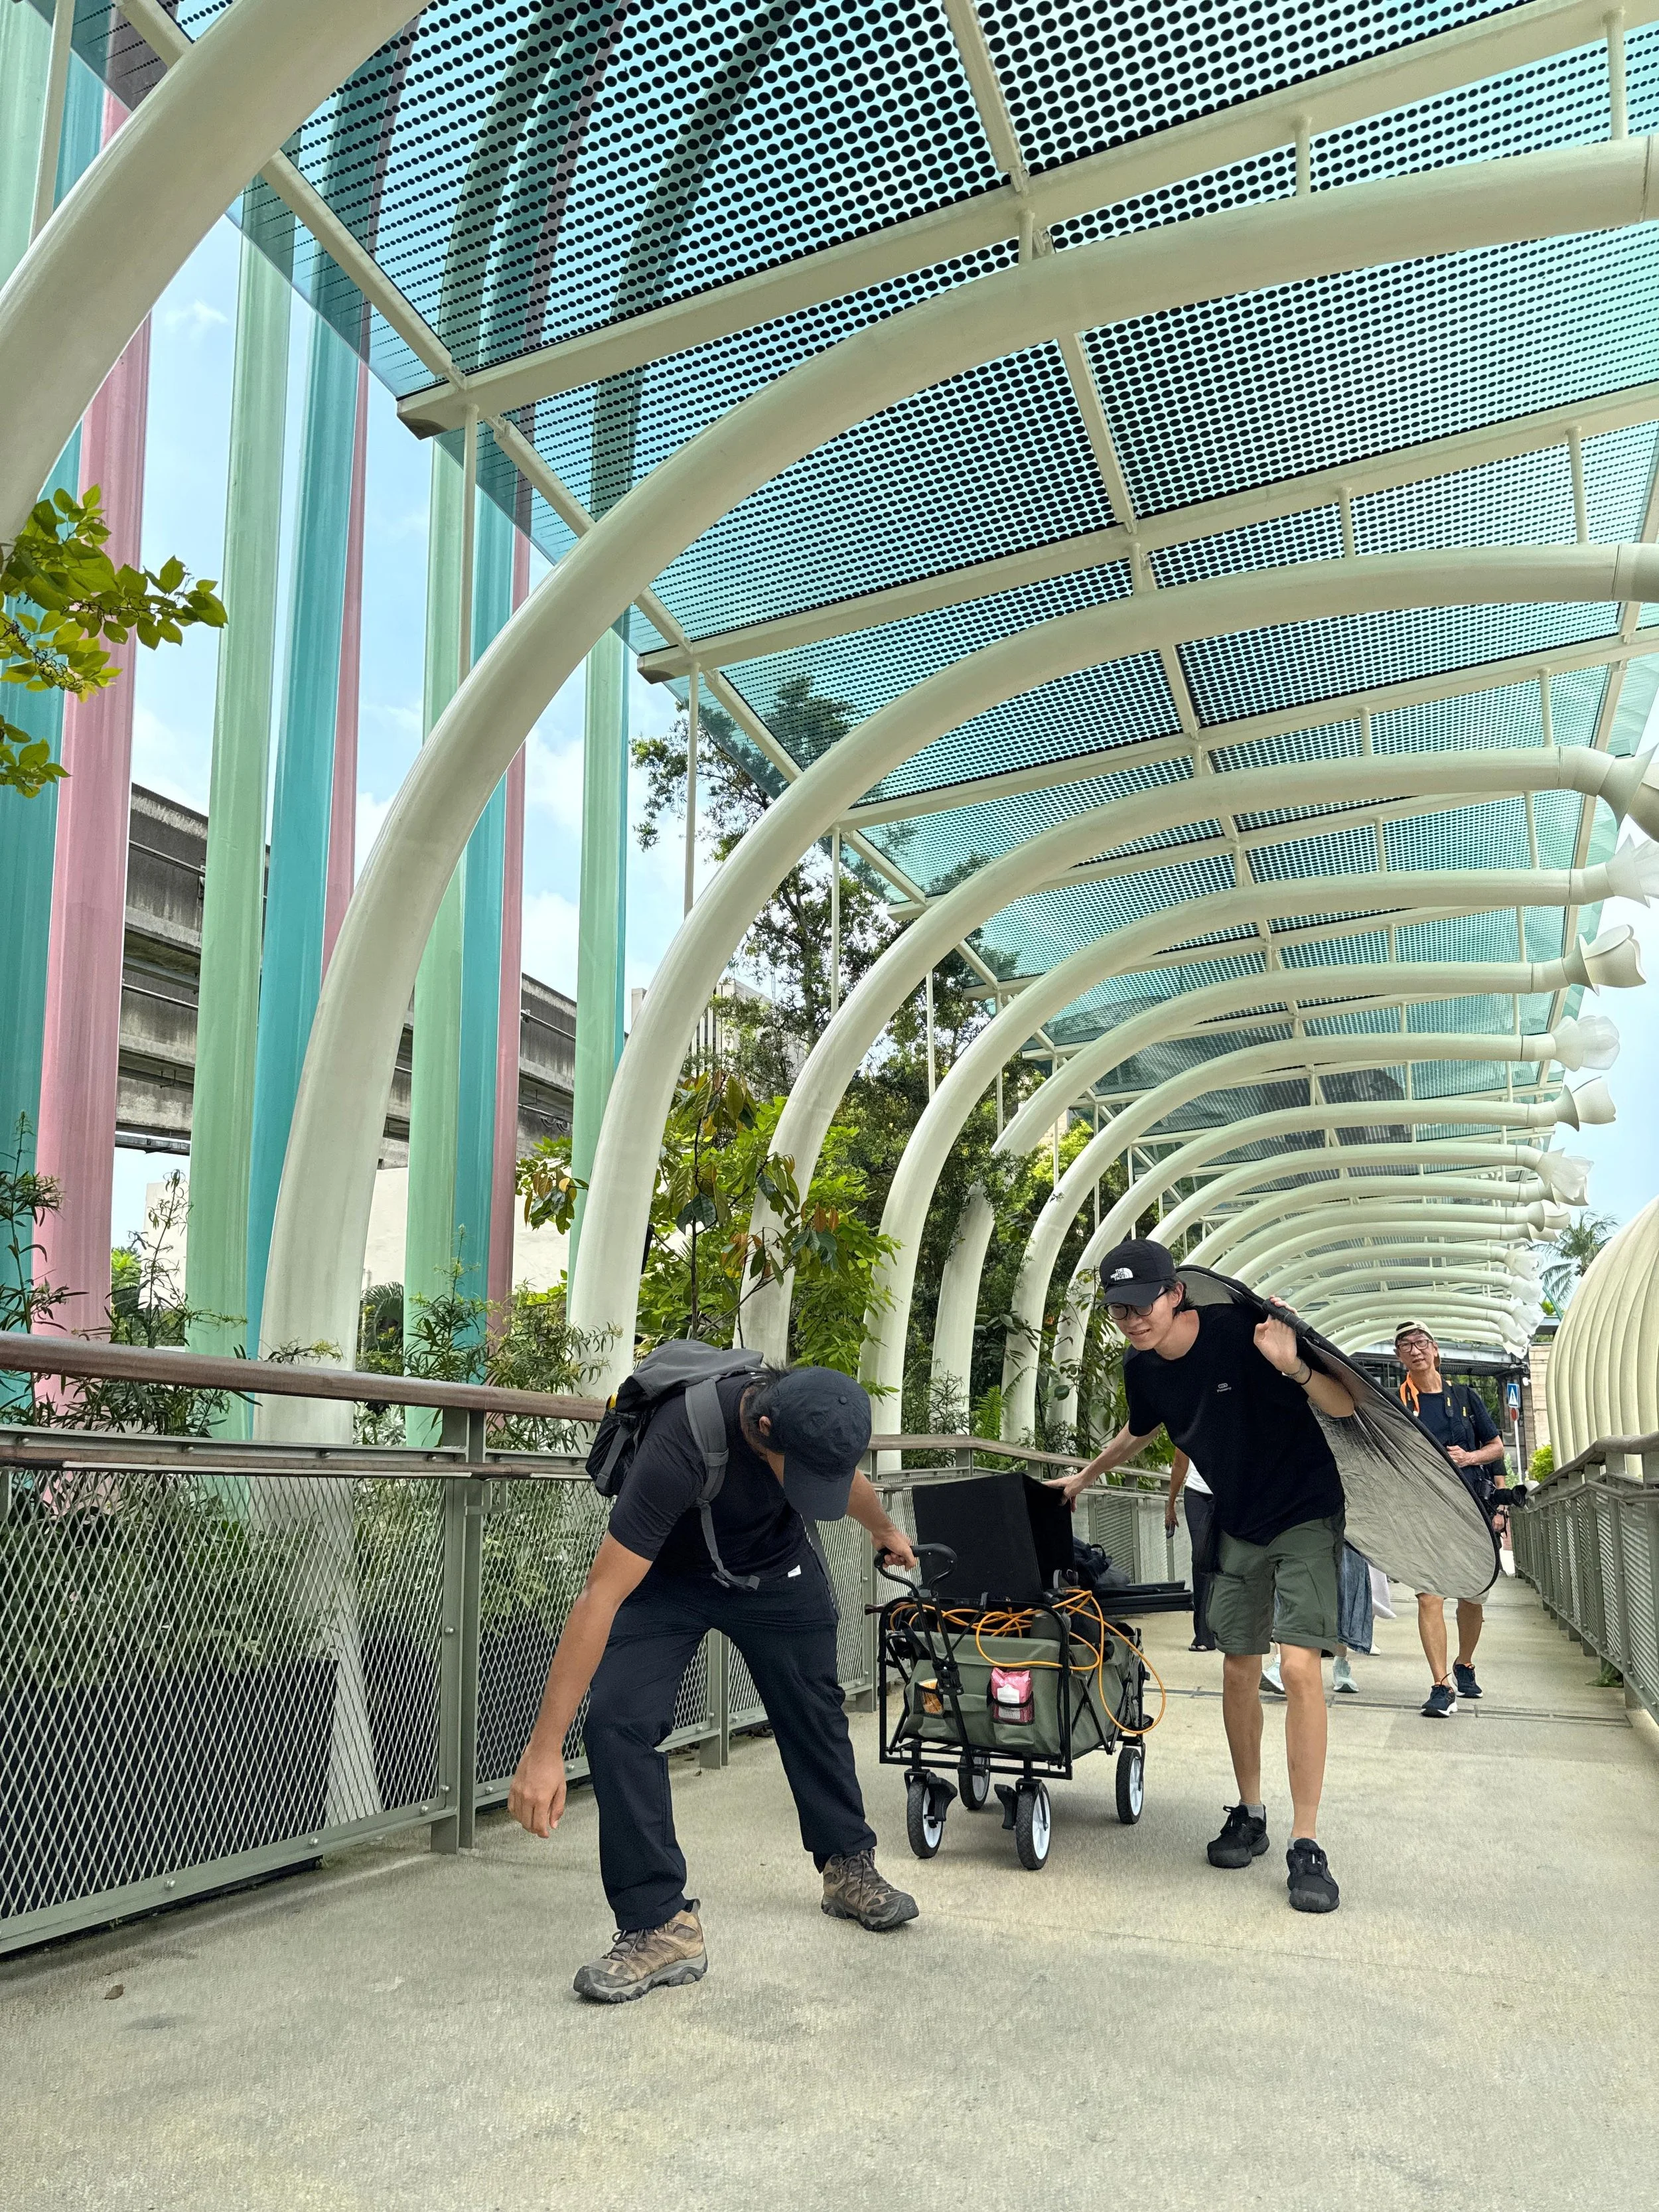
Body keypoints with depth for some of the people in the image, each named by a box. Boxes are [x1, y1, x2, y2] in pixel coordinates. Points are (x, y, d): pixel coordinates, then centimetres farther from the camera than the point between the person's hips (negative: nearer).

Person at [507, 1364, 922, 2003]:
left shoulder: (816, 1414, -26)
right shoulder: (681, 1446, -43)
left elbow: (845, 1478, 4)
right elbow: (601, 1597, -41)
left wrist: (883, 1527, 26)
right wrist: (544, 1749, -40)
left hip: (777, 1567, 4)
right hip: (668, 1575, -3)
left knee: (816, 1717, 11)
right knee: (617, 1722, -20)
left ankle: (849, 1869, 34)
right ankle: (662, 1926, -8)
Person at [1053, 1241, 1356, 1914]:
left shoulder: (1243, 1331, -25)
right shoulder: (1141, 1368, -7)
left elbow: (1345, 1408, -21)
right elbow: (1137, 1433, 18)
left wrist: (1294, 1367, -40)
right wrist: (1086, 1475, 30)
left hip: (1305, 1513, -5)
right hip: (1236, 1524, 5)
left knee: (1298, 1666, -14)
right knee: (1238, 1669, 8)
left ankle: (1306, 1845, -6)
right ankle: (1249, 1814, 26)